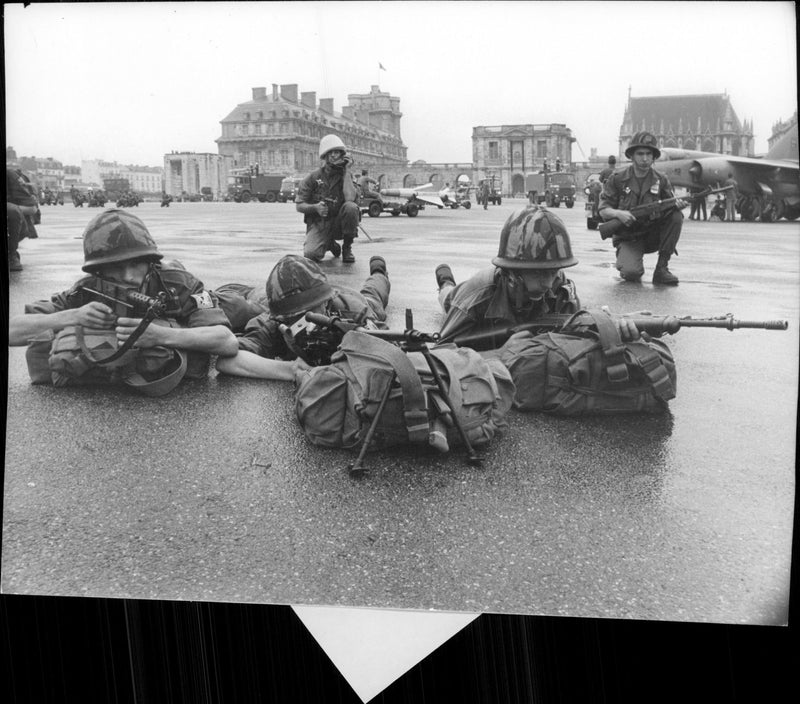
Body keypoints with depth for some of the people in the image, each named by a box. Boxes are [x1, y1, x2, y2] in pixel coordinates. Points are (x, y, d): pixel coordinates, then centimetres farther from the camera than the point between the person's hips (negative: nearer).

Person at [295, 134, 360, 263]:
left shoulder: (346, 175, -1)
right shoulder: (313, 178, -2)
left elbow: (350, 198, -21)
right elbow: (299, 205, -2)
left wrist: (346, 171, -16)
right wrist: (315, 207, -23)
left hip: (339, 222, 0)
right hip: (319, 224, 0)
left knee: (351, 207, -31)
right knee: (311, 254, -26)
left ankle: (347, 247, -9)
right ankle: (330, 244, 15)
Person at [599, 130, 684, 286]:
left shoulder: (661, 180, 1)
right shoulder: (617, 179, -5)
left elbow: (670, 207, 2)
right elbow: (603, 210, -4)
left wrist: (676, 204, -22)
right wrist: (618, 213, -26)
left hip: (653, 234, 3)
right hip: (628, 238, -3)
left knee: (676, 216, -23)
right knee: (631, 272, -30)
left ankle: (661, 268, -14)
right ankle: (627, 260, 11)